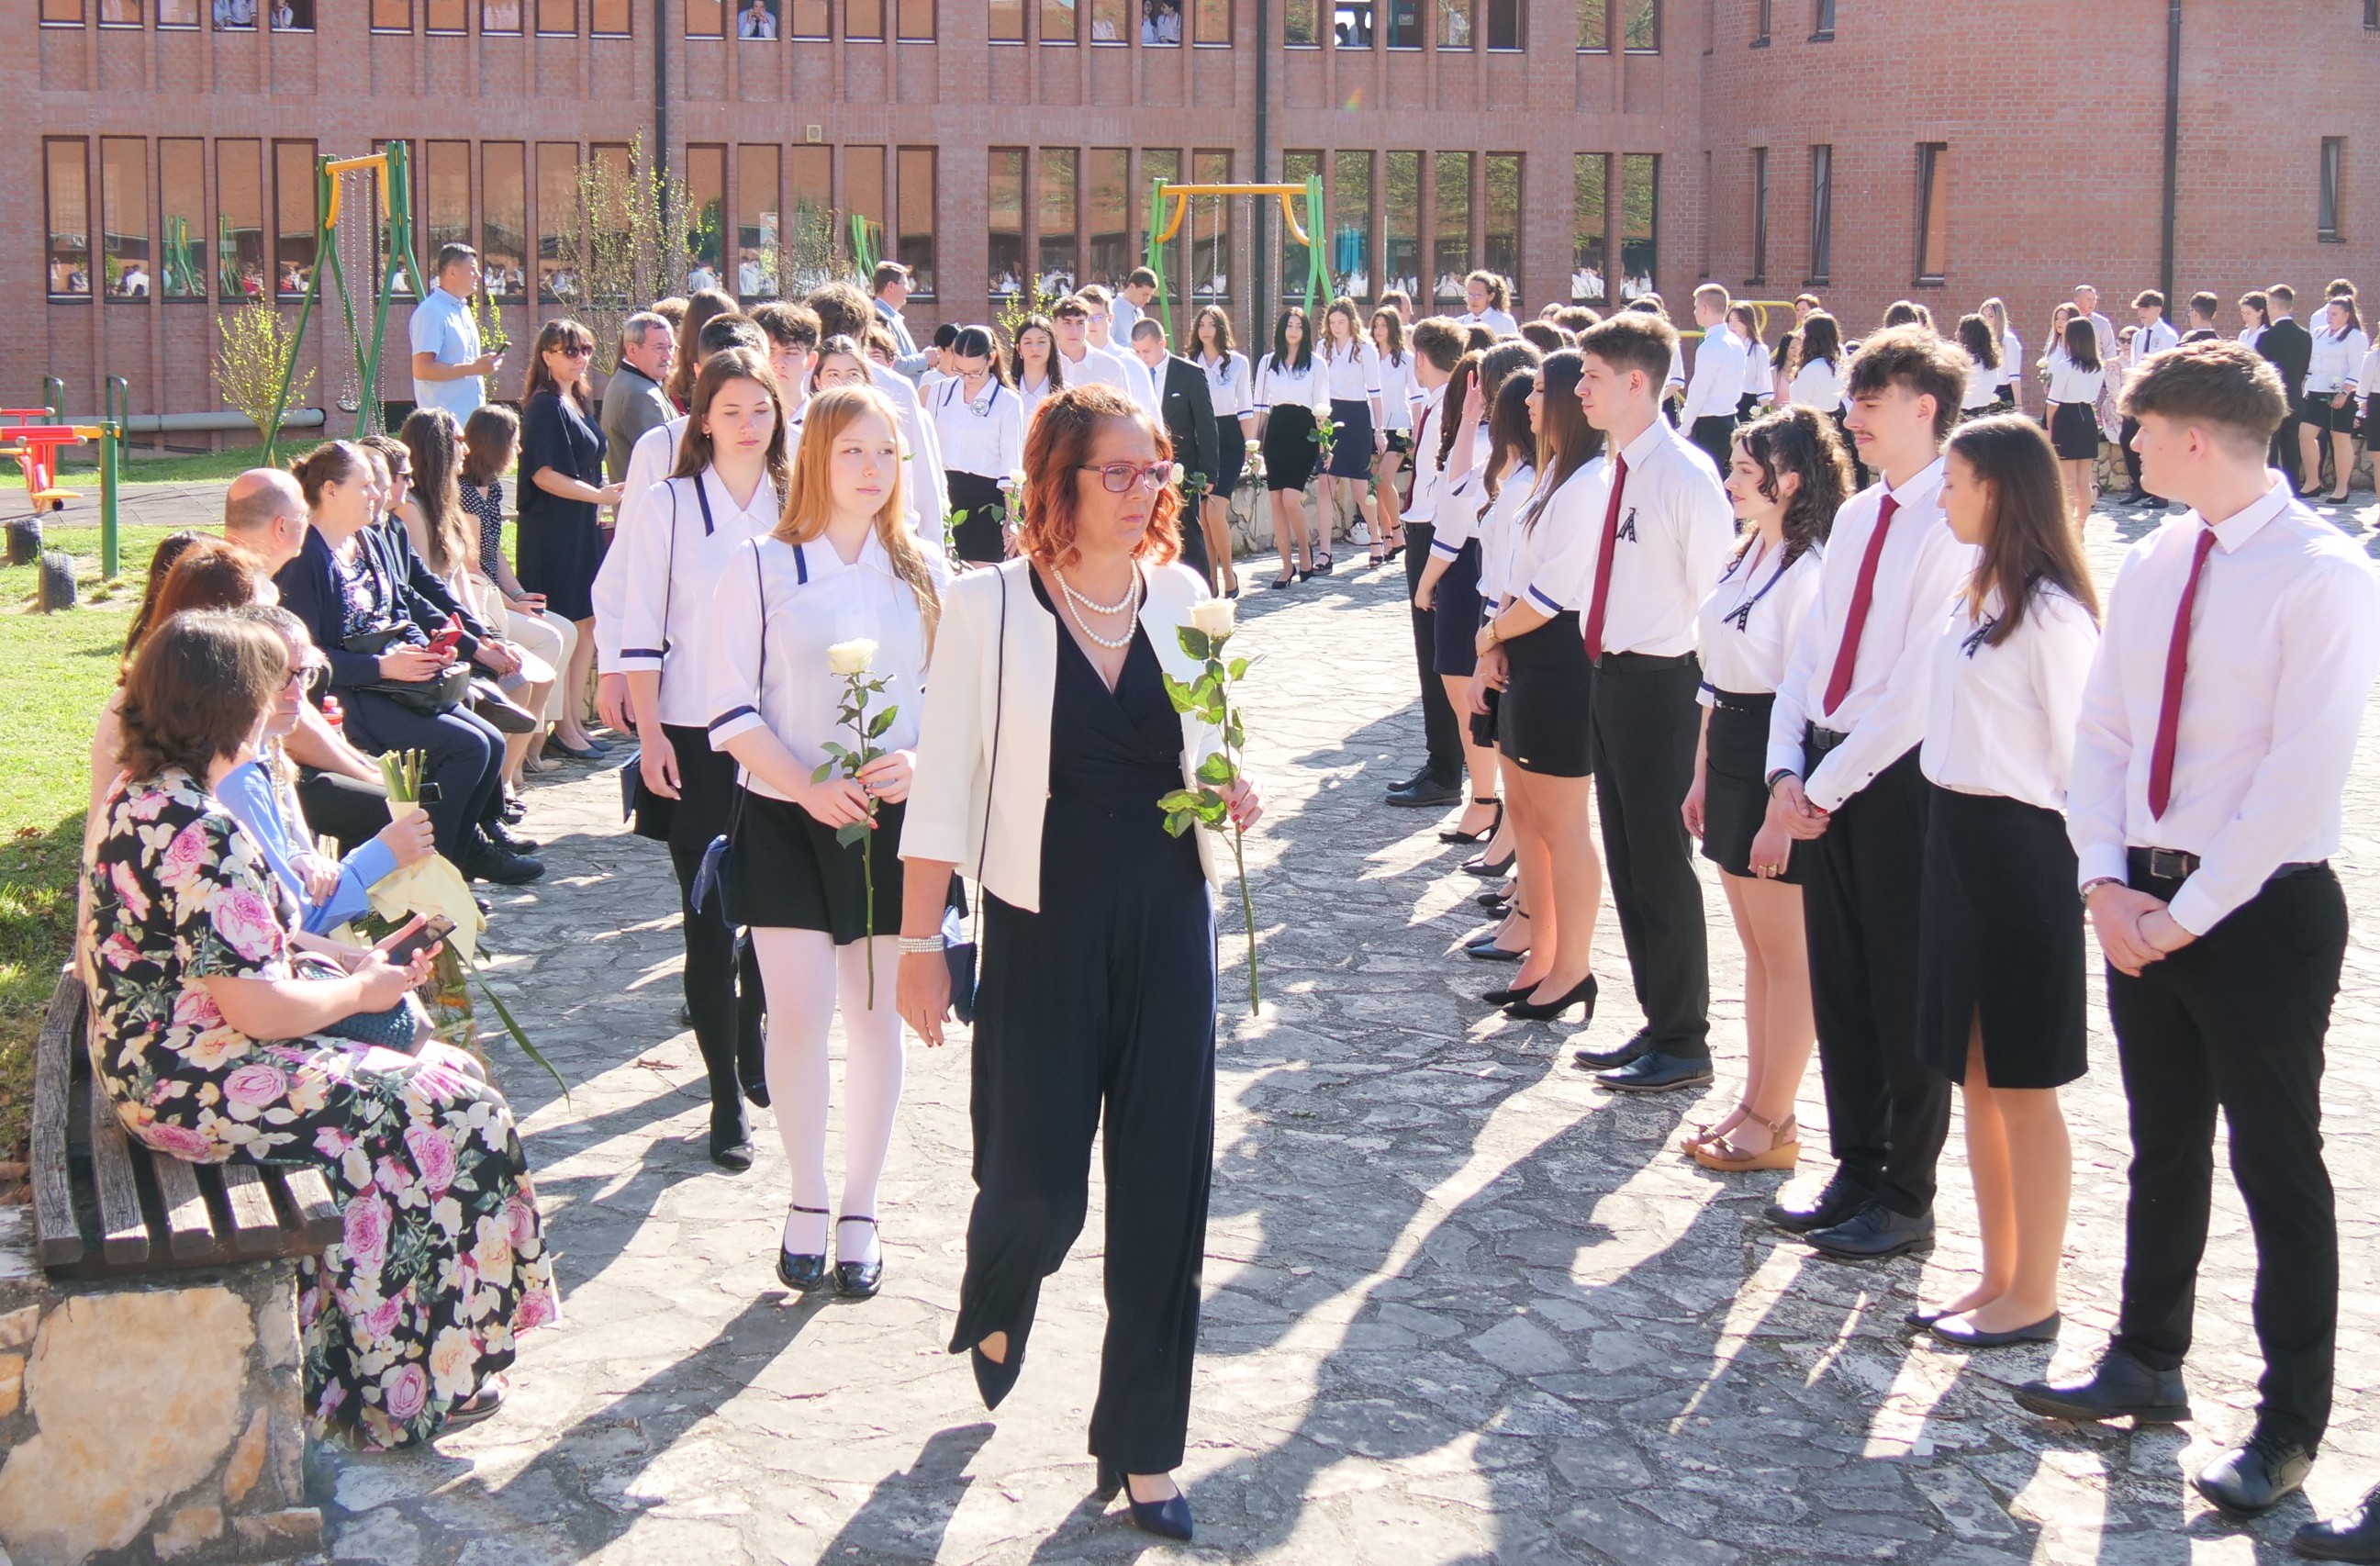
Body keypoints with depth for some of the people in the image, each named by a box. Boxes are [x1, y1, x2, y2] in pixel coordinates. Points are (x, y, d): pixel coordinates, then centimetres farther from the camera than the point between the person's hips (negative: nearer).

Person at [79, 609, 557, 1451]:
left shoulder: (135, 798, 5)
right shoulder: (202, 837, -27)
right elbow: (259, 1009, -26)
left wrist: (336, 959, 8)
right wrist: (361, 990, -8)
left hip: (150, 1060, 10)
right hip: (200, 1089, -10)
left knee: (433, 1073, 15)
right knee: (448, 1111, -2)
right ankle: (410, 1386, 11)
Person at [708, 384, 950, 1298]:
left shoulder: (923, 575, 7)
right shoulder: (760, 567, -2)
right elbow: (732, 708, -5)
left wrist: (922, 760, -11)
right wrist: (809, 787, -17)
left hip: (893, 819, 3)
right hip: (786, 818, -2)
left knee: (876, 1016, 7)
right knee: (799, 1015, -7)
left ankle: (860, 1214, 20)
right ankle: (807, 1200, 14)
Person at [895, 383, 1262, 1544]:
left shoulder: (1182, 597, 2)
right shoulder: (988, 604, -10)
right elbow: (945, 782, -7)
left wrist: (1227, 794, -5)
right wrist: (919, 942, -7)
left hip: (1167, 920, 3)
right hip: (1042, 927, -3)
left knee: (1163, 1183, 5)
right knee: (1038, 1180, -2)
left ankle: (1142, 1447, 20)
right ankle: (996, 1304, 37)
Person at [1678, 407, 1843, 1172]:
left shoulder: (1810, 571, -18)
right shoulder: (1744, 557, 11)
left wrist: (1782, 813, -21)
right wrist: (1702, 775, 17)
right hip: (1728, 751, 9)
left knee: (1785, 953, 2)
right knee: (1755, 946, 16)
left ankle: (1775, 1123, 12)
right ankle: (1755, 1101, 26)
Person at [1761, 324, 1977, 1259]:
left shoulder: (1953, 524, -15)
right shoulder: (1857, 516, 12)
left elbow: (1919, 687, -19)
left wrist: (1830, 784, -15)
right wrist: (1788, 768, -1)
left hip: (1900, 778, -8)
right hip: (1823, 776, 8)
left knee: (1905, 997, 4)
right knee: (1837, 987, 14)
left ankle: (1906, 1199, 16)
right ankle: (1856, 1171, 28)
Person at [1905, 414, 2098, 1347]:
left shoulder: (2050, 611, -17)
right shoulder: (1979, 597, 10)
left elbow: (2075, 749, -14)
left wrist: (2078, 870, -10)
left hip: (2018, 850, -9)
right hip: (1957, 837, 9)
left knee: (2023, 1084, 2)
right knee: (1975, 1075, 15)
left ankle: (2033, 1299, 14)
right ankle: (1998, 1277, 27)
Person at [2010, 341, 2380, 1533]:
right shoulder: (2150, 565, 7)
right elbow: (2102, 732, 8)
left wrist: (2189, 912, -16)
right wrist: (2105, 881, -4)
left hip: (2263, 910, -6)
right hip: (2143, 901, 6)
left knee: (2279, 1168, 4)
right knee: (2163, 1152, 18)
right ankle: (2147, 1365, 33)